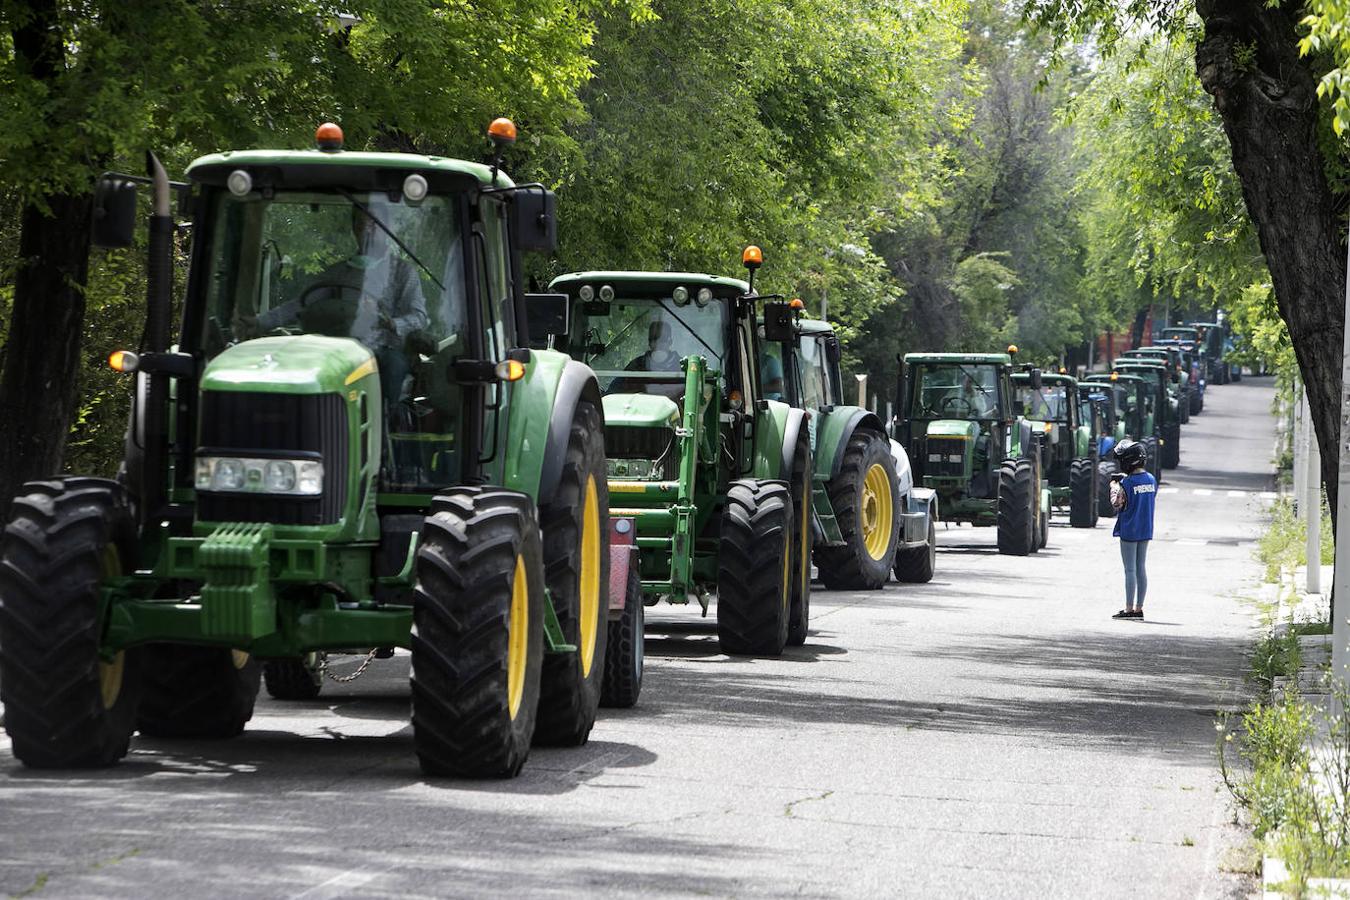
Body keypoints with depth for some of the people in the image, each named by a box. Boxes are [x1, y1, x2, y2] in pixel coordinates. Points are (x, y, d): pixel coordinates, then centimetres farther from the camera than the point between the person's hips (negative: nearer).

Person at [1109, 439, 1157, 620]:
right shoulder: (1151, 480, 2)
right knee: (1140, 570, 11)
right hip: (1145, 530, 6)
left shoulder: (1126, 484, -18)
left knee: (1130, 570, -2)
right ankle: (1138, 608, 12)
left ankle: (1129, 609, -1)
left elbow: (1116, 504, -13)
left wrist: (1114, 485, 2)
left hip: (1129, 531, -6)